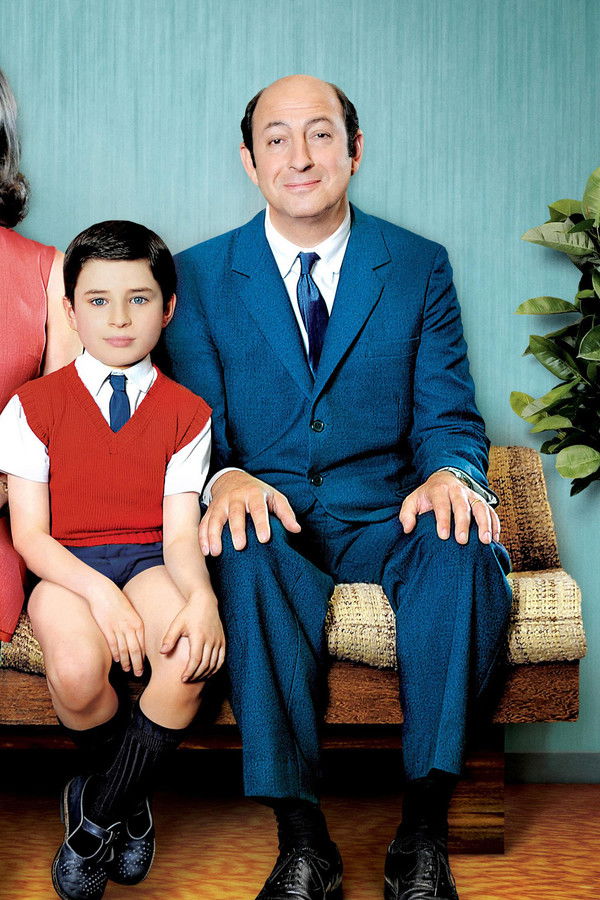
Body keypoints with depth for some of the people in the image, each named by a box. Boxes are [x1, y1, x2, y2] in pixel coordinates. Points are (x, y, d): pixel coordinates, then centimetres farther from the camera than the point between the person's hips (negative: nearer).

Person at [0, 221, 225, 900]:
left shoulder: (185, 413, 8)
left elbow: (180, 532, -1)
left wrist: (201, 594, -25)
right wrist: (99, 592, -21)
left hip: (150, 560, 1)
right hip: (67, 565, -1)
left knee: (191, 660, -32)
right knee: (77, 672, -33)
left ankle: (97, 816, -7)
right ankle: (130, 800, 2)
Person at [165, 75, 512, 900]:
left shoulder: (420, 266, 9)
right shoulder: (201, 275, 8)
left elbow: (449, 417, 6)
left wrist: (451, 473, -20)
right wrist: (226, 479, -22)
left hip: (387, 514, 1)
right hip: (271, 515, 0)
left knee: (467, 545, -33)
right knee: (249, 550, -36)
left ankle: (424, 833, -23)